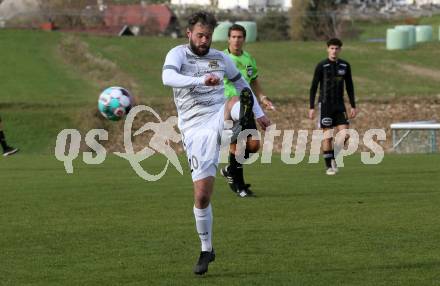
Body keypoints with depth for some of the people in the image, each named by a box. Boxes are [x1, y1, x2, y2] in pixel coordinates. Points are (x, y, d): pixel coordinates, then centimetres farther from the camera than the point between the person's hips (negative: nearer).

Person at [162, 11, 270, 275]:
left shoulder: (220, 58, 13)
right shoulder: (178, 54, -1)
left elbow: (241, 82, 30)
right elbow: (168, 78, -23)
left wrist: (259, 113, 28)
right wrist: (201, 80, -37)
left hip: (220, 118, 2)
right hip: (195, 130, -2)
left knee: (235, 104, -35)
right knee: (202, 194, -4)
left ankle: (245, 115, -73)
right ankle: (207, 250, 12)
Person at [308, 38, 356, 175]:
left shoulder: (345, 66, 7)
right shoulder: (321, 66, -5)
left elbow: (349, 87, 15)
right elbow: (313, 87, -3)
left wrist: (353, 106, 11)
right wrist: (311, 107, -8)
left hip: (339, 105, 4)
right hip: (325, 105, -4)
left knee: (345, 134, -6)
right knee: (327, 136, -5)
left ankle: (333, 157, 17)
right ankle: (329, 166, 3)